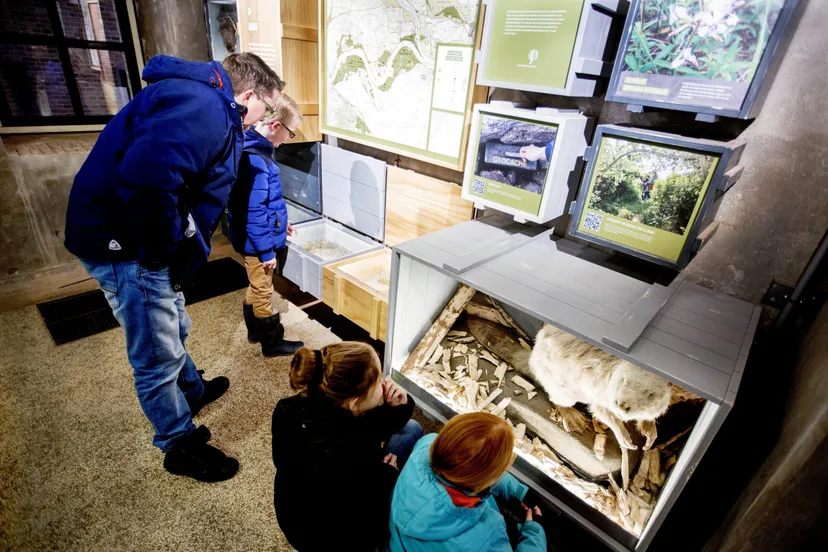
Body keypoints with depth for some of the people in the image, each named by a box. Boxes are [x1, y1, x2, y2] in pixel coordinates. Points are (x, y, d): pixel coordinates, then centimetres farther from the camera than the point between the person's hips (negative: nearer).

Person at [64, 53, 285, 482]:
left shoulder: (208, 106, 15)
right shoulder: (202, 108, -22)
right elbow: (146, 178, -38)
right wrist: (167, 247, -22)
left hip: (145, 240, 11)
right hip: (123, 245, -11)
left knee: (173, 330, 28)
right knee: (159, 359, 5)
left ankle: (192, 391, 52)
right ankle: (180, 446, 26)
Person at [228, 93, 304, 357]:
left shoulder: (255, 149, 6)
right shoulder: (254, 159, -26)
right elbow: (253, 212, -26)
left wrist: (279, 223, 23)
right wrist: (266, 250, -20)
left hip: (260, 239, 10)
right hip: (259, 243, -10)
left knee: (257, 288, 23)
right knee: (263, 293, 7)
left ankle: (255, 331, 41)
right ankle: (272, 343, 24)